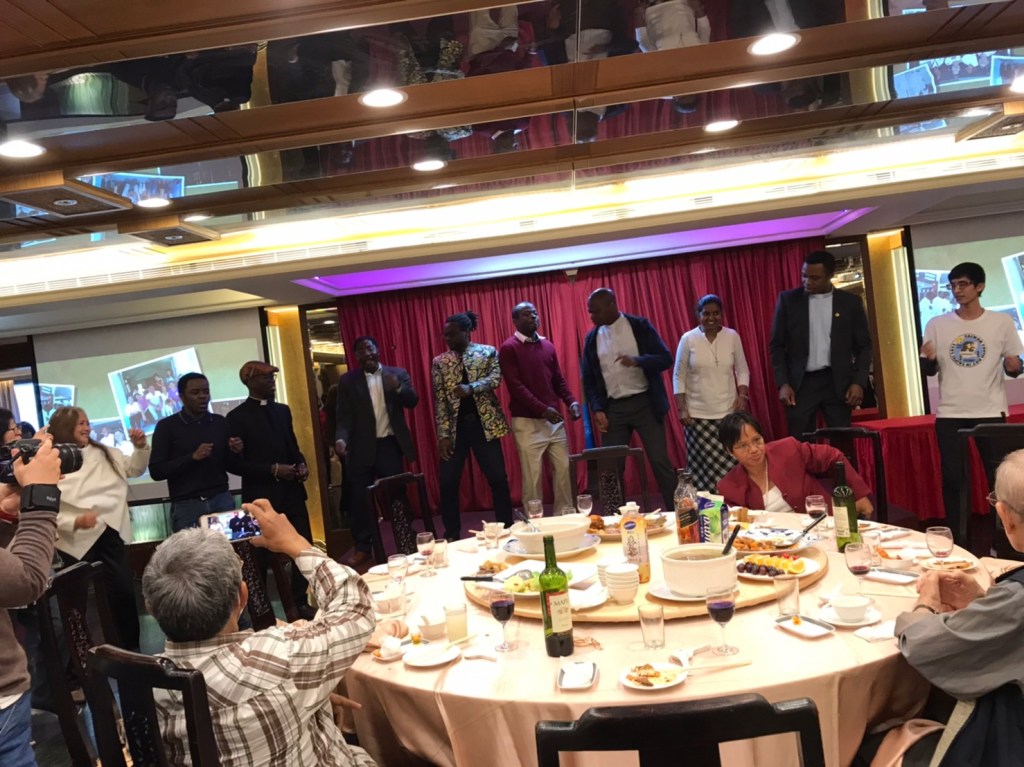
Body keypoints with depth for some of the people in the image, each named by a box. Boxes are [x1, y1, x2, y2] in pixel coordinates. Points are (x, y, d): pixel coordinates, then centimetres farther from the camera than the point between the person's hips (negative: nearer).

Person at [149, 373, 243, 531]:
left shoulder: (220, 422, 6)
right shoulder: (167, 426, -2)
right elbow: (156, 471, -6)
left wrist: (235, 453, -10)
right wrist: (192, 457, -17)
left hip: (222, 500, 2)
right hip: (186, 506, -2)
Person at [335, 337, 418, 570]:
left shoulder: (398, 374, 6)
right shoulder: (347, 380, 4)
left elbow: (413, 402, -3)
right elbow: (344, 415, -1)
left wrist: (398, 387, -23)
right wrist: (341, 438, -19)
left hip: (390, 444, 0)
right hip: (362, 447, 0)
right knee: (359, 499, 1)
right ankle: (363, 549, 10)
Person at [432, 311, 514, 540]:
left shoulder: (488, 352, 3)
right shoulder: (439, 362, 7)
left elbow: (495, 378, -12)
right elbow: (439, 400, 2)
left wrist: (471, 387, -29)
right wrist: (443, 434, -6)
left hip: (484, 423, -1)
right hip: (455, 427, 2)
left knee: (498, 479, 2)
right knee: (447, 483, 1)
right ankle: (452, 536, 15)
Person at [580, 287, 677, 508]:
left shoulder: (640, 326, -2)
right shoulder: (592, 338, 7)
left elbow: (665, 358, -7)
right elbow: (589, 380, 9)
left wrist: (637, 361, -25)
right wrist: (597, 409, -5)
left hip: (644, 403, -3)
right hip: (613, 408, 3)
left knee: (660, 462, -2)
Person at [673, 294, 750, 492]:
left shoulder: (732, 336, 4)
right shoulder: (688, 339, -1)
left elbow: (742, 370, 11)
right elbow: (679, 376, 2)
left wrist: (742, 395, -5)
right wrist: (681, 409, -5)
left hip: (729, 412, 1)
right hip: (698, 414, -1)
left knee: (732, 464, -5)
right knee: (702, 466, -4)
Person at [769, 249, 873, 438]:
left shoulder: (850, 302, 5)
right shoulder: (788, 299, 3)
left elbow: (863, 346, 8)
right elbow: (777, 345, 3)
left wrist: (859, 382, -5)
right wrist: (783, 383, -7)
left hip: (838, 382, 1)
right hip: (801, 383, -1)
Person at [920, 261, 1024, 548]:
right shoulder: (936, 325, 4)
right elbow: (929, 371, 7)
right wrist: (928, 359, -15)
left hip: (990, 412, -1)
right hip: (949, 414, 1)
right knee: (951, 478, 3)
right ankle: (953, 537, 13)